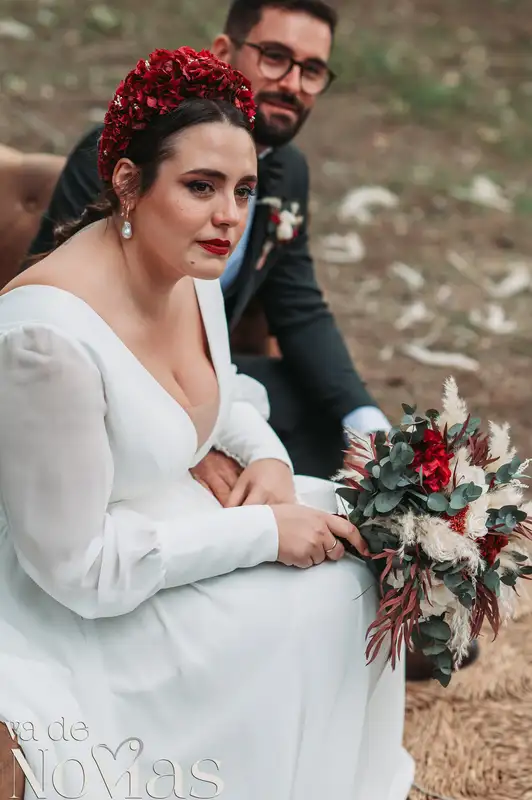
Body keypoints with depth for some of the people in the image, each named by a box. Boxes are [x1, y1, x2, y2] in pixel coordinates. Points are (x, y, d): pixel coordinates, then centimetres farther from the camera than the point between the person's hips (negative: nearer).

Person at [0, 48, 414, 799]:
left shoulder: (191, 271, -5)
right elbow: (80, 569, -28)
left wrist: (265, 454, -4)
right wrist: (262, 531, -23)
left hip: (165, 537, 9)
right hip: (81, 615, -9)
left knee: (355, 532, 4)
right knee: (324, 599, -12)